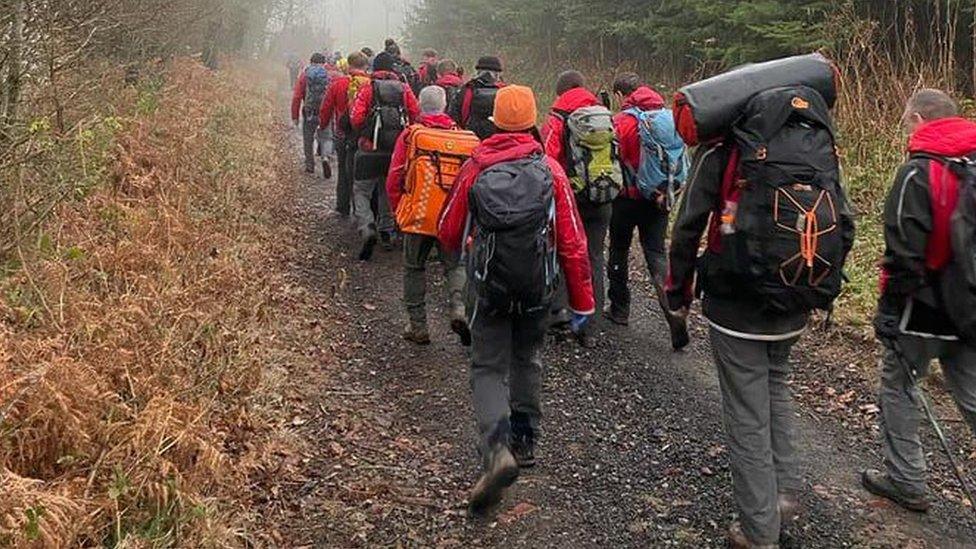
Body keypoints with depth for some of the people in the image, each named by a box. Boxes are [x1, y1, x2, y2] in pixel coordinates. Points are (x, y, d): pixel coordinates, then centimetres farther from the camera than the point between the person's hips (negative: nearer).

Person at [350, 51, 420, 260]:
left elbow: (356, 119, -12)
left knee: (361, 191, 3)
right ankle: (387, 231, 23)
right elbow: (417, 116, -2)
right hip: (398, 150, 3)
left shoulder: (367, 89, -6)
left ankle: (367, 227, -18)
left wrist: (364, 132, 8)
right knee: (389, 190, 20)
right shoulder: (405, 89, 2)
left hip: (371, 150, -3)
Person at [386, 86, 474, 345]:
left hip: (419, 215, -1)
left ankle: (418, 326, 18)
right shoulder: (464, 137, 0)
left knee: (414, 268, 15)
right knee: (455, 265, 16)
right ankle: (459, 307, -10)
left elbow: (394, 180, -3)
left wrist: (398, 210, 10)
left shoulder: (410, 135, -4)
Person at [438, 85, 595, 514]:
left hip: (490, 286, -1)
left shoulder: (475, 168, -6)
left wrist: (471, 250, 26)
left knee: (488, 367, 5)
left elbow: (448, 233, 2)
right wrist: (582, 299, 0)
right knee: (527, 358, 23)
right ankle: (525, 439, 33)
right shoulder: (550, 170, -6)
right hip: (537, 286, 2)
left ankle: (497, 450, -17)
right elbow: (572, 240, -7)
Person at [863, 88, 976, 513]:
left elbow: (904, 253, -20)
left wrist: (889, 309, -11)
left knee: (897, 385, 11)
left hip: (926, 309, -6)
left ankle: (906, 481, 20)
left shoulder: (918, 173, -16)